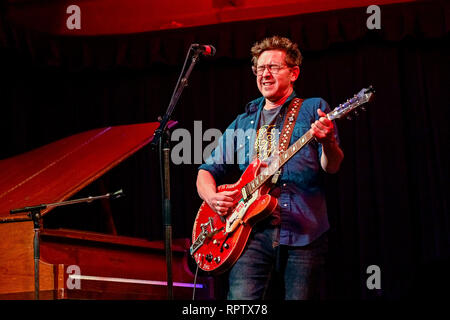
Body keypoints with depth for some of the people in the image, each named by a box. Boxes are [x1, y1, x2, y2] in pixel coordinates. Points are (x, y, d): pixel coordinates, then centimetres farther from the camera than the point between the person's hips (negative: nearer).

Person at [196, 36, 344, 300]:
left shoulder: (313, 109, 11)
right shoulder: (243, 122, 21)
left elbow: (331, 167, -2)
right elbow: (207, 171, 22)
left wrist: (328, 142, -25)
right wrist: (213, 198, -1)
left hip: (304, 231, -2)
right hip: (254, 232, 2)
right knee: (241, 300, -15)